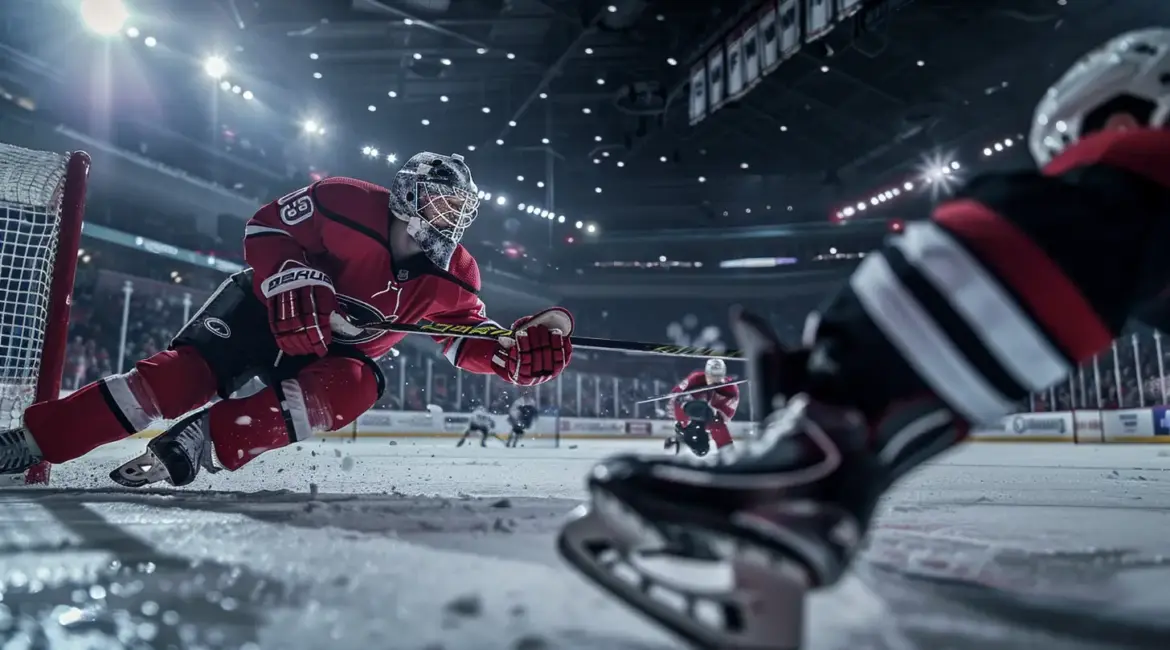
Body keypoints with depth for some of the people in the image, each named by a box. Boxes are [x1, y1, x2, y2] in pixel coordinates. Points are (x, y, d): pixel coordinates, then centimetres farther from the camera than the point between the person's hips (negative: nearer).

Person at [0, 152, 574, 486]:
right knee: (186, 373, -18)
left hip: (340, 350, 3)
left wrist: (517, 350, -24)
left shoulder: (454, 277, -10)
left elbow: (467, 336, -4)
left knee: (351, 392, -29)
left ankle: (204, 442, -24)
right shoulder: (345, 202, -22)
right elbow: (266, 228, -14)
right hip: (269, 307, -3)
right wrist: (294, 281, -30)